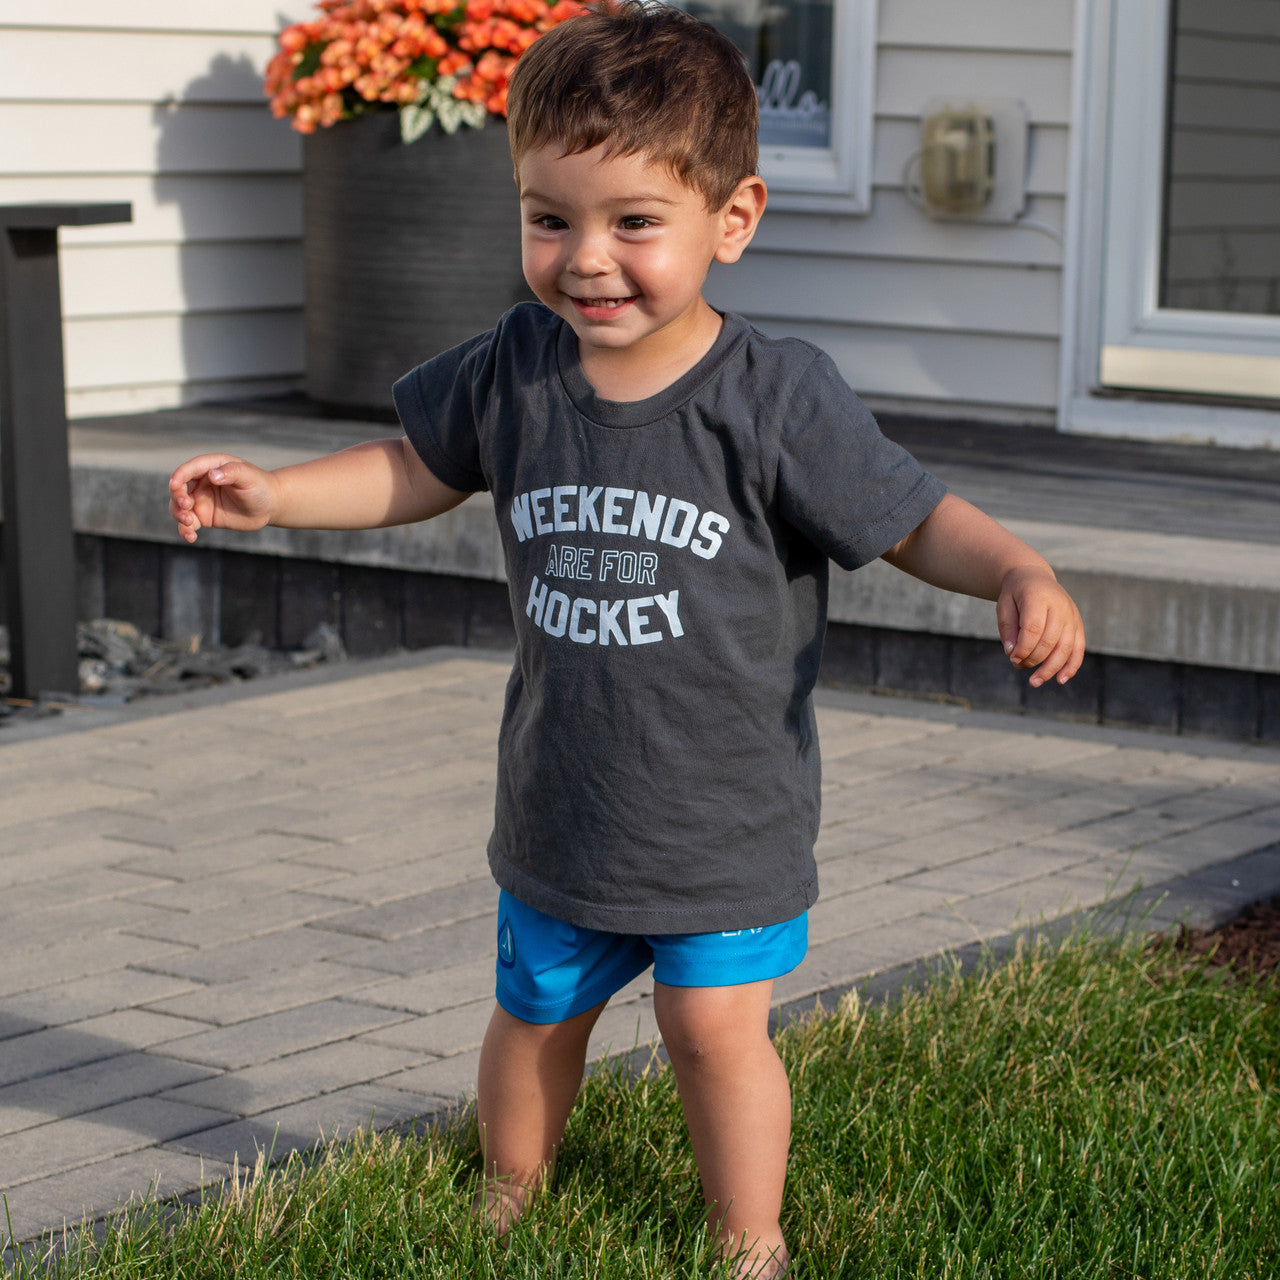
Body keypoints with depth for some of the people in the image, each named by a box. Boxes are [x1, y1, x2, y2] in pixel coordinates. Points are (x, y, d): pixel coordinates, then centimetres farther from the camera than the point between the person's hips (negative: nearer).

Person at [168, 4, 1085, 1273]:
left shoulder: (776, 396, -20)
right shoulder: (514, 369, -8)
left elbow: (915, 521, -13)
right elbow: (420, 469, 11)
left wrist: (1021, 575, -32)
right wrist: (272, 493, 1)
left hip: (727, 811, -4)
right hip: (560, 800, 4)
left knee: (716, 1028, 1)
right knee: (535, 1014, 21)